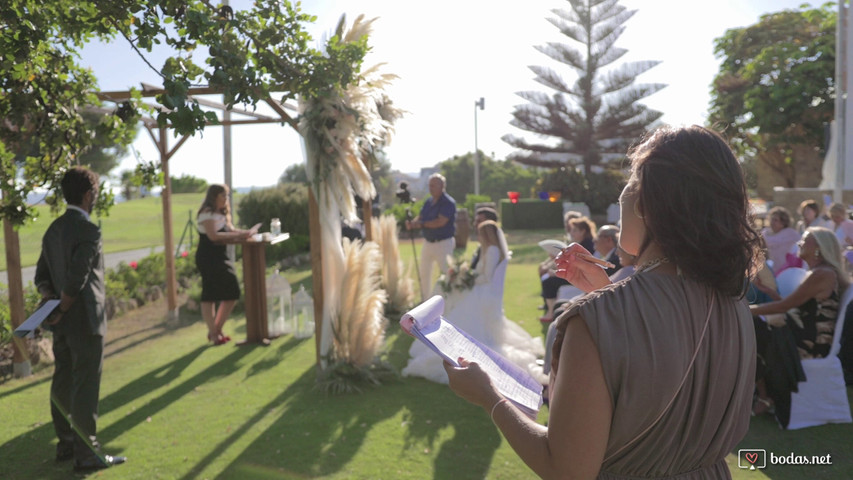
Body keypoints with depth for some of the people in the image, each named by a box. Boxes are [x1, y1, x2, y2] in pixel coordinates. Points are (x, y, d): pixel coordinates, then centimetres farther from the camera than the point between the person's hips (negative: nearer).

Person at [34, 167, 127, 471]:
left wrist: (50, 298, -1)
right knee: (85, 388, -1)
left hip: (63, 323, 9)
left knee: (63, 383, 17)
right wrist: (61, 310, -13)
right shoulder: (88, 231, -18)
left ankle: (66, 444, 30)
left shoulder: (53, 229, 10)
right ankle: (86, 454, 7)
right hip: (85, 320, -9)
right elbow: (77, 279, -23)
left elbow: (42, 275, 12)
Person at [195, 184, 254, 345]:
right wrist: (237, 234, -20)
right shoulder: (207, 213, -10)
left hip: (223, 259, 10)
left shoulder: (222, 214, 19)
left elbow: (229, 234, 15)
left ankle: (217, 330, 21)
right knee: (210, 295, -5)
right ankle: (213, 334, 2)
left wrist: (242, 235, -4)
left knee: (232, 294, 10)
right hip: (209, 258, -10)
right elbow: (213, 236, -22)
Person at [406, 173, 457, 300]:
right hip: (428, 242, 8)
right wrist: (412, 223, -16)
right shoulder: (429, 202, 10)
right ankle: (425, 301, 32)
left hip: (444, 243, -8)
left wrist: (421, 224, -17)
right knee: (424, 273, 16)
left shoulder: (448, 202, -14)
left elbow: (440, 222, -23)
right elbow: (420, 217, 6)